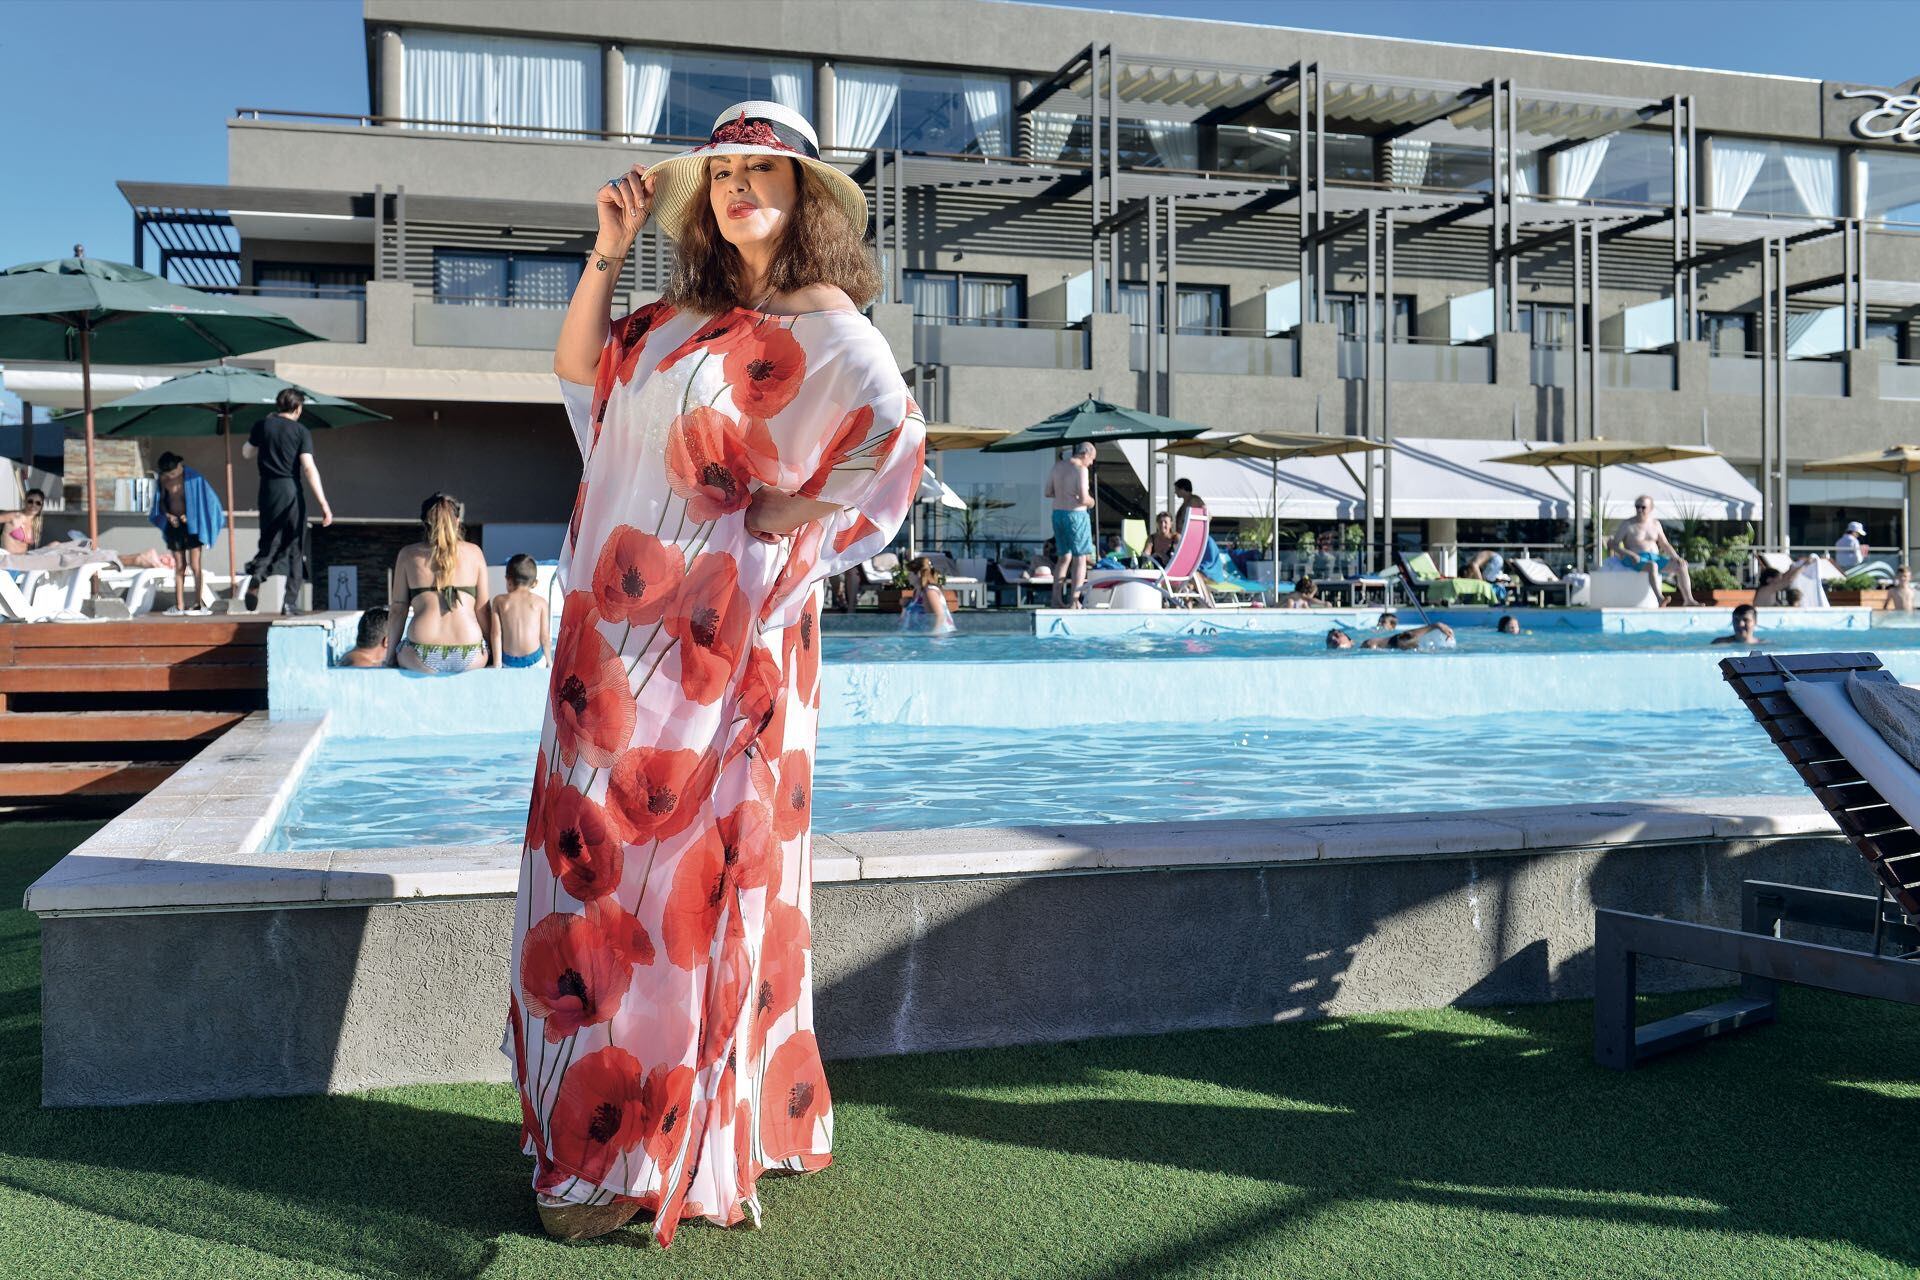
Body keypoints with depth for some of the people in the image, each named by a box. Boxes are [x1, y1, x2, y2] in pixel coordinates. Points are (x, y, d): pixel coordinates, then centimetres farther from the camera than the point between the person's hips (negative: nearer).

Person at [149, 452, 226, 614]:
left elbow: (205, 500, -6)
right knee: (179, 566, 7)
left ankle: (198, 603, -3)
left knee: (194, 565, -5)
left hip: (192, 525, -4)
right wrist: (168, 515, -6)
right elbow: (161, 501, 11)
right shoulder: (163, 480, 0)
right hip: (174, 526, 4)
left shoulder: (193, 478, -11)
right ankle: (179, 605, 9)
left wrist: (190, 516, -12)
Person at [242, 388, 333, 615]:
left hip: (268, 491, 3)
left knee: (269, 543, 16)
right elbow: (308, 468, -13)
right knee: (294, 547, 7)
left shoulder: (263, 425, 5)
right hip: (291, 490, -3)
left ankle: (256, 575, -15)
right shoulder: (301, 431, -3)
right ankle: (290, 602, 5)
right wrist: (323, 504, -15)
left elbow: (247, 453, 18)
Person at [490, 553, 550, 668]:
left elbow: (496, 634, -3)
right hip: (535, 660, -1)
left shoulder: (499, 600, 1)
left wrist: (497, 663, 0)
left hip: (508, 662, 1)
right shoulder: (540, 602, -1)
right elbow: (544, 636, 0)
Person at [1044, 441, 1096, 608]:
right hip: (1076, 514, -7)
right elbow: (1083, 498, -19)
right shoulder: (1081, 469, -13)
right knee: (1080, 557, 0)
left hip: (1057, 513, 7)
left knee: (1064, 556, 16)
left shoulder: (1057, 466, 9)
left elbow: (1048, 492, 13)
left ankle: (1056, 599, 14)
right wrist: (1091, 502, 1)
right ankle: (1074, 601, -5)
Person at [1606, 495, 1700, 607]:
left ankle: (1688, 600, -22)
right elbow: (1613, 545, -7)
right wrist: (1630, 554, -22)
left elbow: (1665, 545, 17)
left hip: (1655, 558, 6)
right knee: (1652, 566, -39)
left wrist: (1676, 557, -1)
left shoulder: (1655, 524, 14)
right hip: (1636, 560, -6)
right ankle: (1660, 599, -50)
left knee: (1681, 565, -16)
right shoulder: (1627, 525, -1)